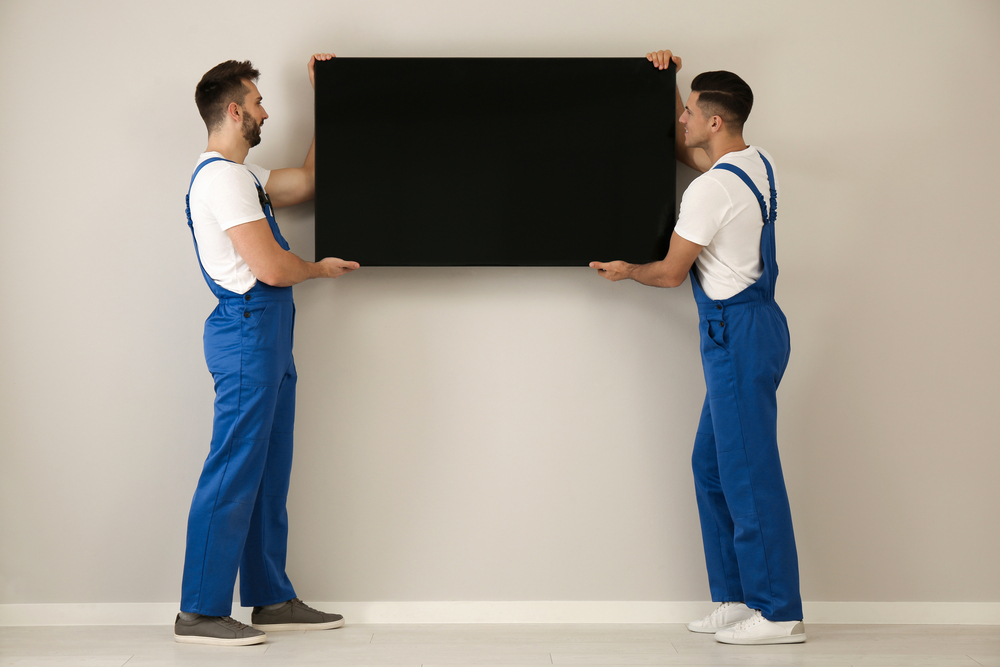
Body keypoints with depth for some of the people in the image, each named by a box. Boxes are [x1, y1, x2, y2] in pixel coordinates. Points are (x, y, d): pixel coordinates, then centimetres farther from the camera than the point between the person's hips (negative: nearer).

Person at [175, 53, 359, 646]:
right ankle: (201, 611, -2)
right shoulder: (223, 176, -14)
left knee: (268, 473, 12)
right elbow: (271, 268, -20)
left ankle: (271, 598, 19)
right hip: (248, 333, -11)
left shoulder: (240, 174, 18)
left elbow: (307, 181, 26)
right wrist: (322, 269, 0)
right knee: (233, 473, -7)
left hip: (266, 335, 11)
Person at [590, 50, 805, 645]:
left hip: (738, 333, -10)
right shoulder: (761, 163, 9)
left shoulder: (711, 190, -18)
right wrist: (671, 79, 23)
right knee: (712, 467, 15)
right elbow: (683, 147, 29)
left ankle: (779, 613, 1)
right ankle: (736, 598, 21)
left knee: (748, 473, -5)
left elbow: (671, 273, -8)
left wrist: (626, 270, 11)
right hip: (753, 324, 10)